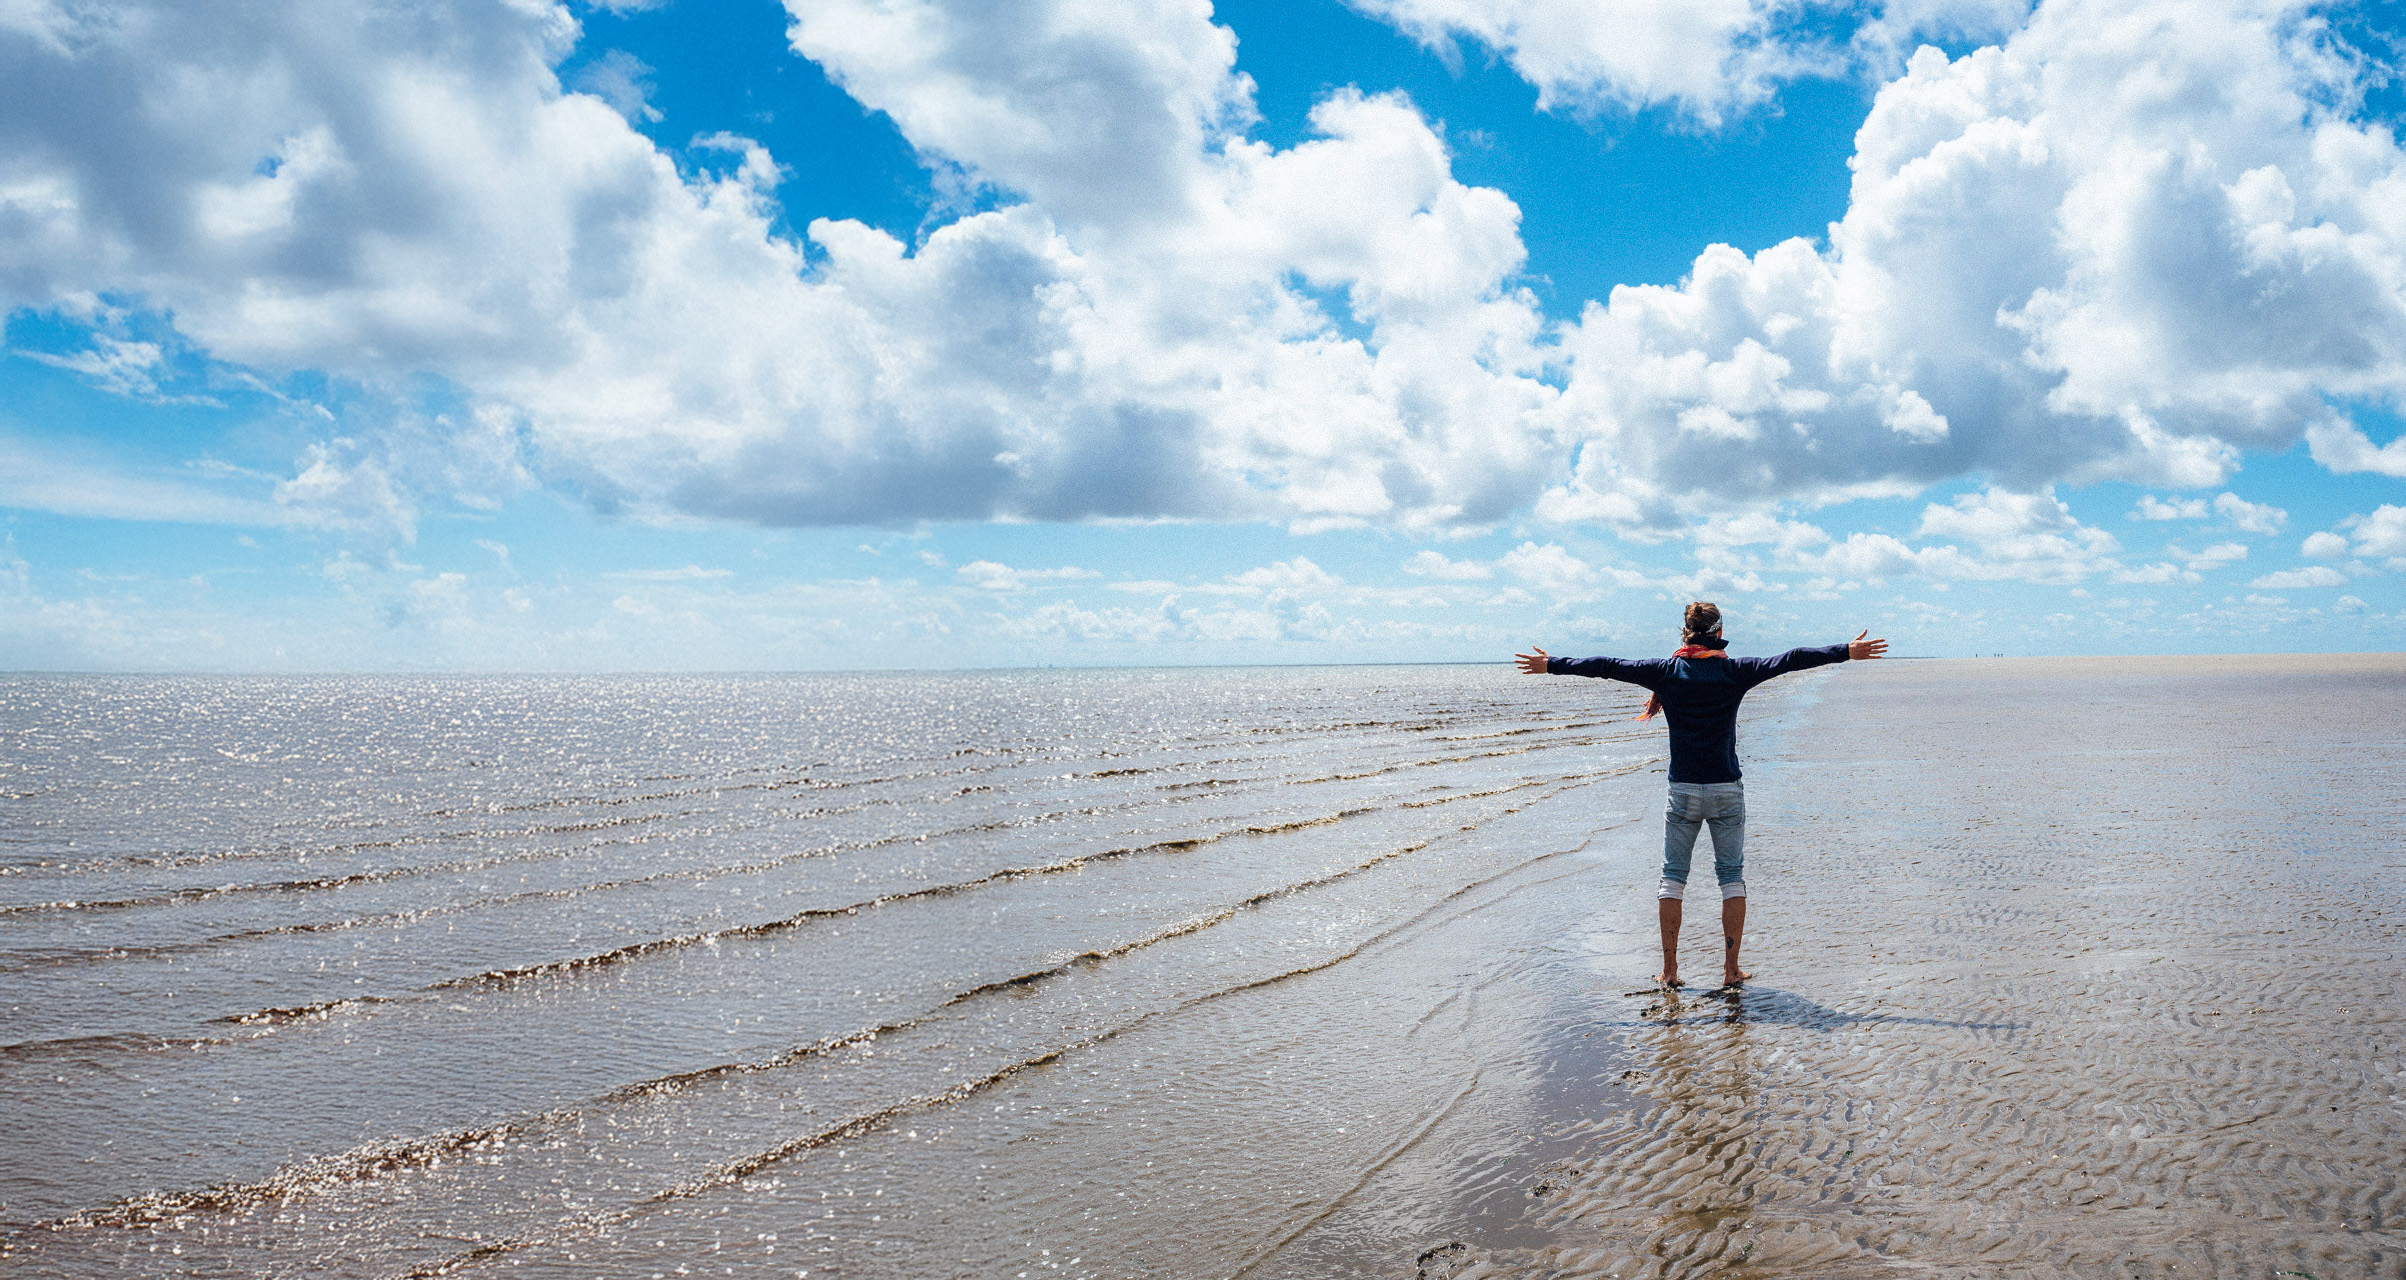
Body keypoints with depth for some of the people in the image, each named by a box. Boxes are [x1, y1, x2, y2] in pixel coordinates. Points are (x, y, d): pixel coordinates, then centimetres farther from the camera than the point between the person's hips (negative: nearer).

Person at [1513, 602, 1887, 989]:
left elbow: (1607, 666, 1)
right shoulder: (1733, 671, -3)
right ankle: (1731, 970, 8)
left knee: (1673, 877, 8)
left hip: (1683, 790, 0)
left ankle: (1669, 970, 8)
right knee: (1732, 877, 8)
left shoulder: (1666, 671, -2)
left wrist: (1551, 665, 9)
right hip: (1727, 789, 0)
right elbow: (1789, 660, -2)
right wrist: (1847, 652, 5)